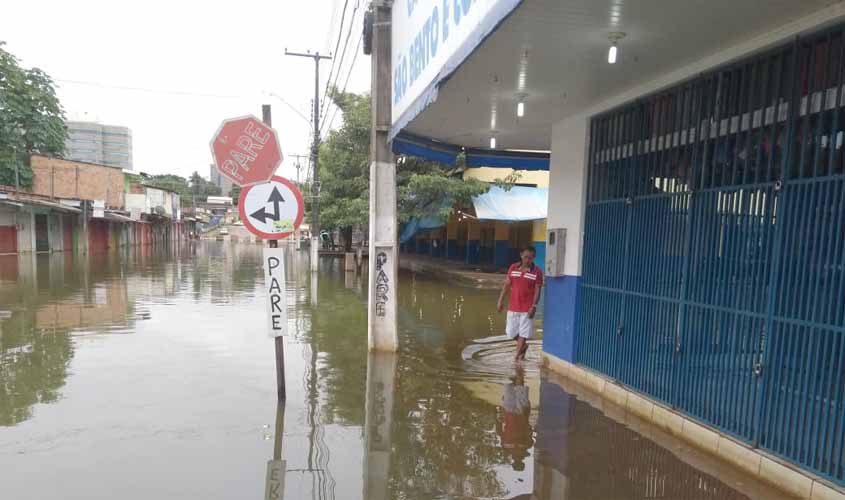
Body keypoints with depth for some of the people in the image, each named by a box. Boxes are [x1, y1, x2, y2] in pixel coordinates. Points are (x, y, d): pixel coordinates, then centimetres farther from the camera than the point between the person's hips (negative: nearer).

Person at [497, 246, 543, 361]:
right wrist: (501, 301, 2)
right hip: (513, 307, 4)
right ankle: (523, 346, 38)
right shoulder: (513, 268, 2)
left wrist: (534, 306, -17)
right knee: (511, 331, 13)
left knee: (523, 333, 0)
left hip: (527, 308, -4)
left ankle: (517, 355, 11)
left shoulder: (537, 272, -8)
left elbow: (537, 290, -9)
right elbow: (506, 285, 6)